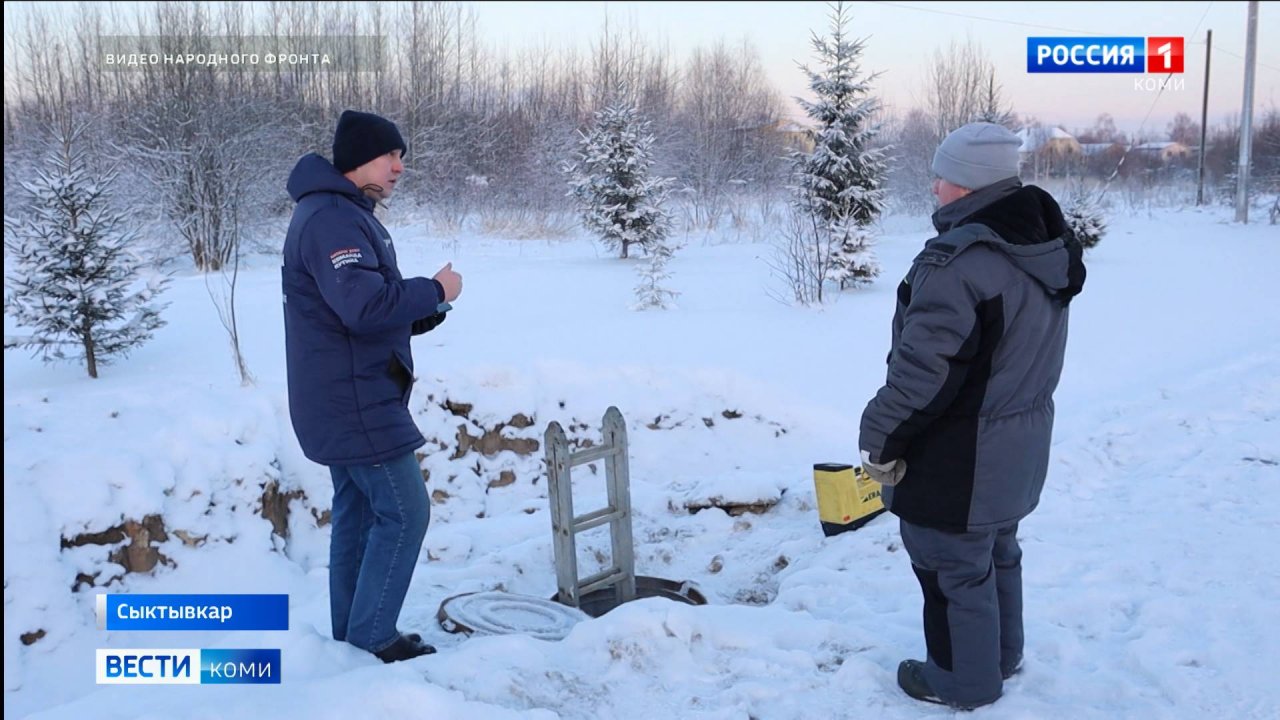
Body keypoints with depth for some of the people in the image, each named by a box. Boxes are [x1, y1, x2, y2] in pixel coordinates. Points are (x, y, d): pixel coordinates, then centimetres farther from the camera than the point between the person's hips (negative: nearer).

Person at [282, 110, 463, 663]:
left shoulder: (346, 215, 17)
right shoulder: (331, 219, -17)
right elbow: (365, 305, -29)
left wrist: (426, 306, 2)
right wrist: (435, 290, -16)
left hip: (347, 401, 11)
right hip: (354, 402, -11)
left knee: (358, 514, 14)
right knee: (404, 513, -6)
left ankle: (354, 637, 22)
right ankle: (372, 640, 2)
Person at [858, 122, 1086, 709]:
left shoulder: (958, 259, -27)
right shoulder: (1044, 249, 3)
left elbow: (923, 370, -27)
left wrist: (879, 438, -16)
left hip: (959, 458, -9)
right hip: (1019, 444, 9)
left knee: (953, 565, 9)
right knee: (996, 550, 25)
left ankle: (965, 679, 24)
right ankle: (1002, 655, 42)